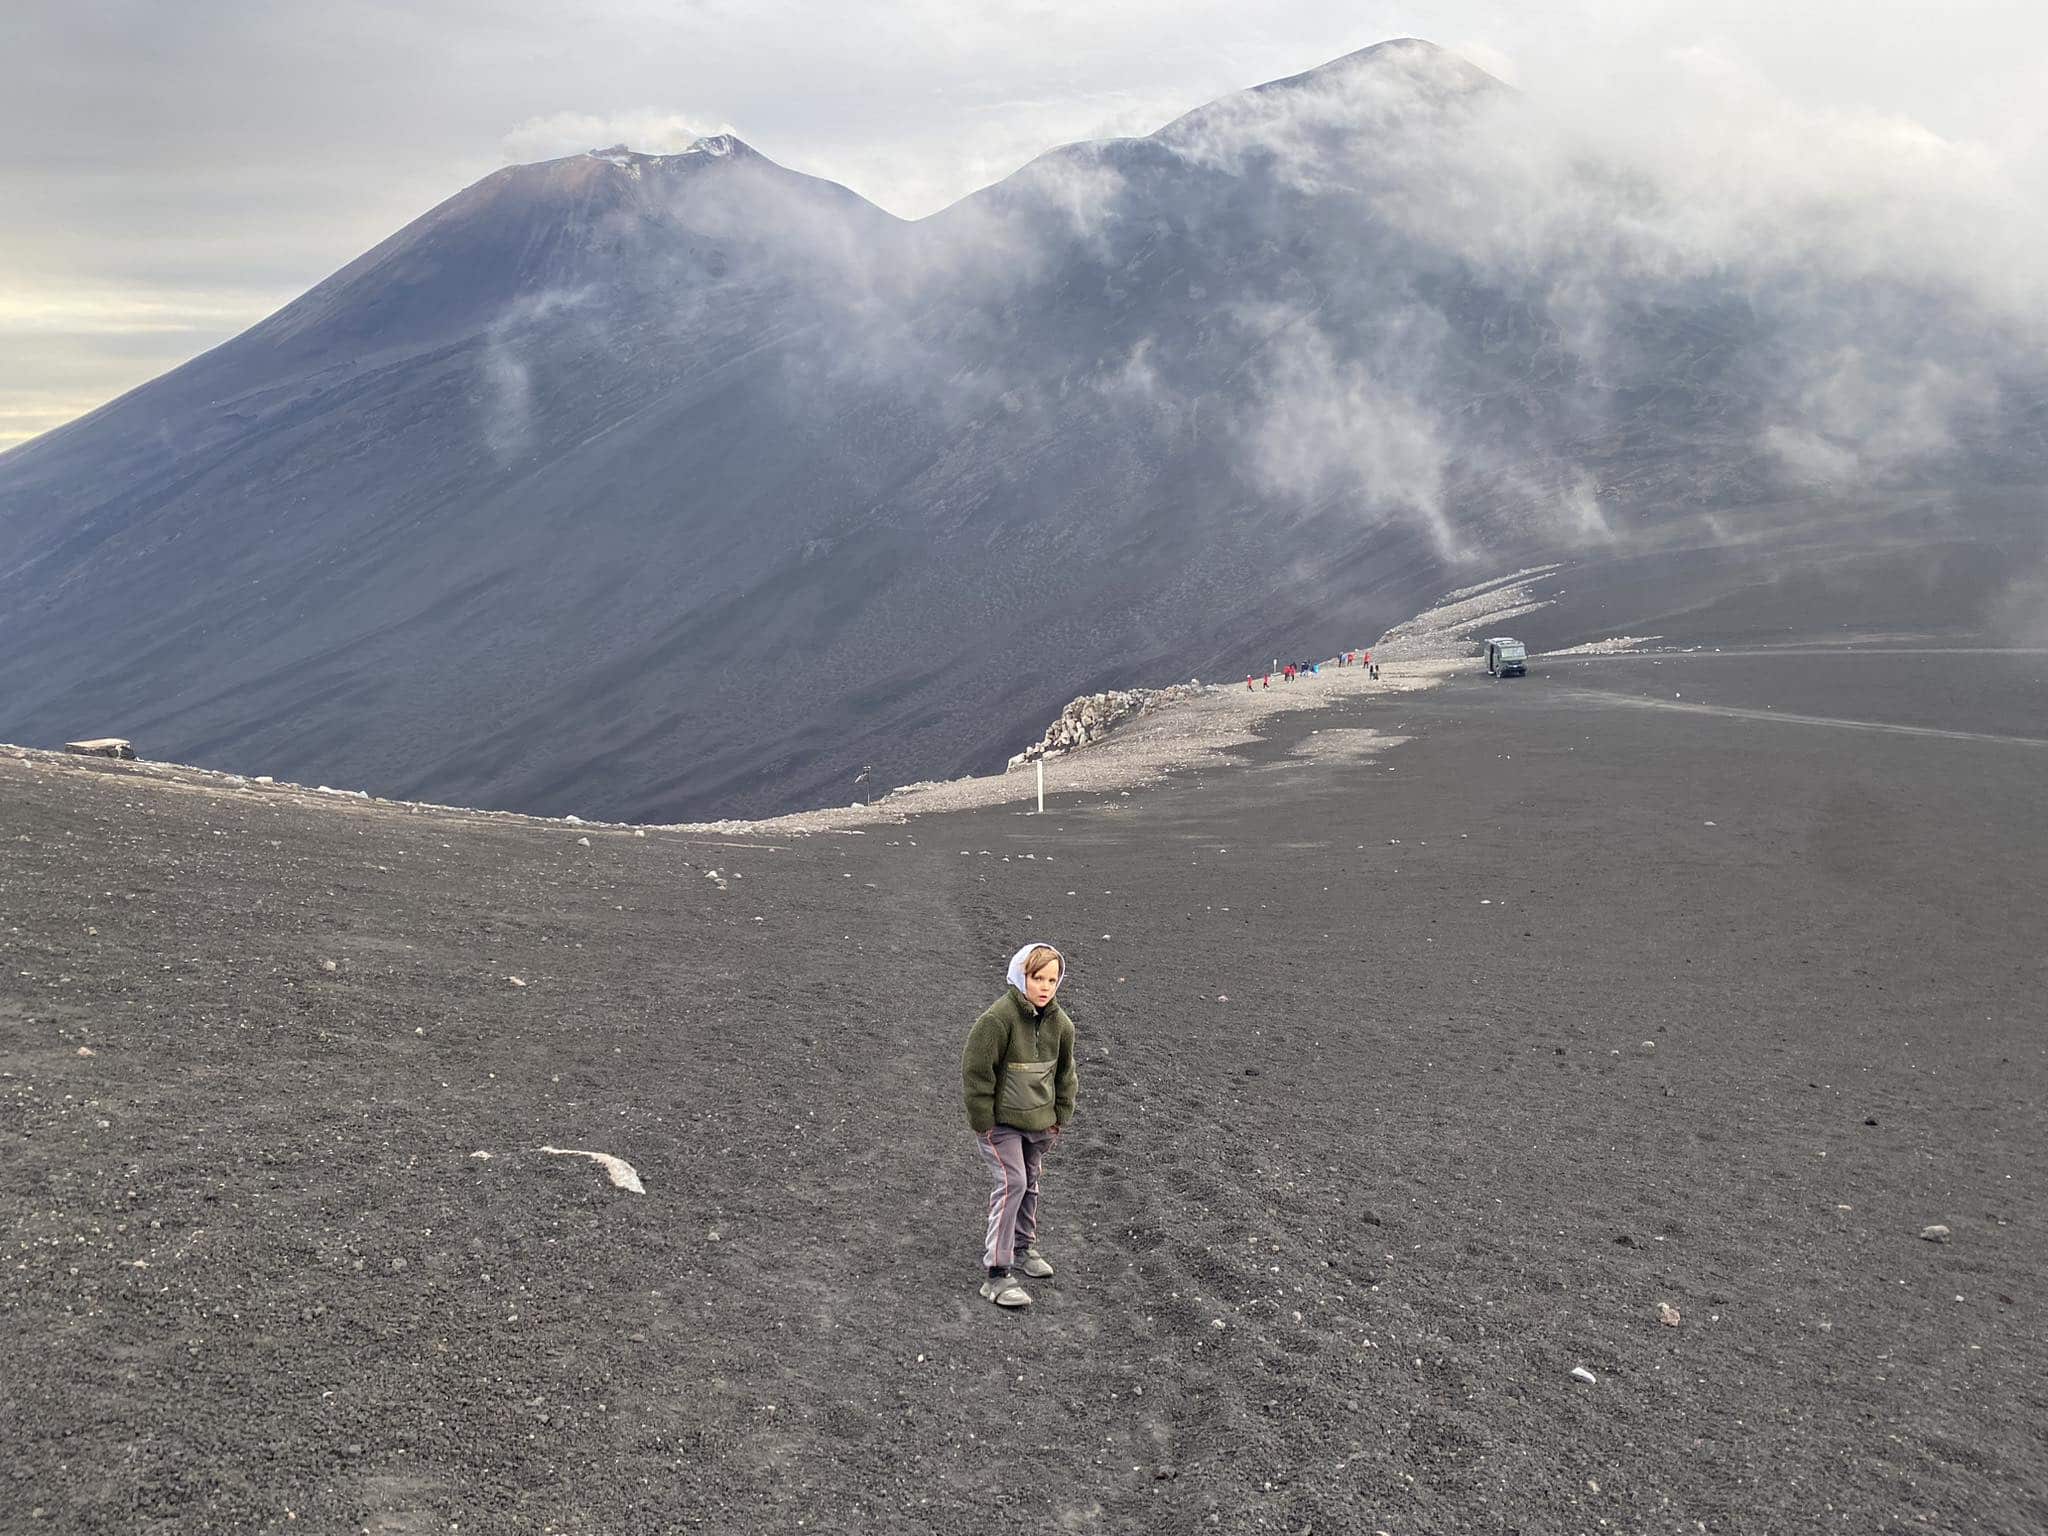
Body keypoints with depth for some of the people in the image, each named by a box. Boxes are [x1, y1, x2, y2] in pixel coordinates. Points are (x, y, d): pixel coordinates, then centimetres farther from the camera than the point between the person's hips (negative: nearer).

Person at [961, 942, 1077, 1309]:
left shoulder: (1059, 1023, 0)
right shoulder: (997, 1018, -22)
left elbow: (1065, 1073, 13)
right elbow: (976, 1071, -18)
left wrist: (1059, 1119, 11)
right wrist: (983, 1123, -16)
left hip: (1039, 1122, 7)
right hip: (1001, 1121, -7)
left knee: (1030, 1182, 20)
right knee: (1010, 1183, -15)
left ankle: (1024, 1245, 42)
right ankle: (996, 1274, -12)